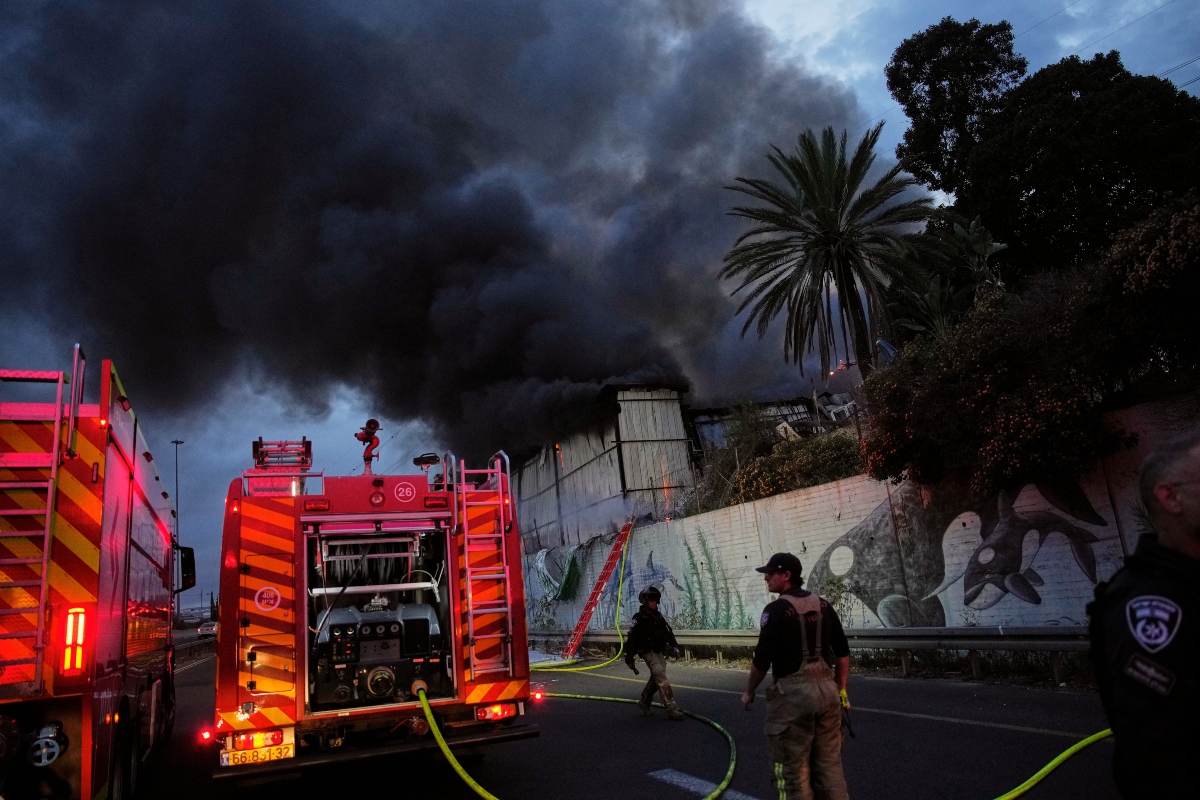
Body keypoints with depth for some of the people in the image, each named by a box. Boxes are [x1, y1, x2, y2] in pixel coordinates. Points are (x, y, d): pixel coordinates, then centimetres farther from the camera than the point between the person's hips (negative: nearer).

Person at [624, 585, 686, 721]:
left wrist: (674, 645, -2)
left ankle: (644, 702, 33)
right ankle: (671, 709, -19)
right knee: (661, 678, -17)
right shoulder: (639, 618, -11)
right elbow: (631, 639, -10)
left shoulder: (658, 616, 9)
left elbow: (668, 632, 12)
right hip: (649, 653, -7)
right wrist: (629, 659, -10)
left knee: (656, 679, 14)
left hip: (660, 652, 7)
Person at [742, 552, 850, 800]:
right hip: (826, 688, 7)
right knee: (829, 766, 14)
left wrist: (749, 692, 4)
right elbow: (843, 652, 13)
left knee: (793, 770, 5)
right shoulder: (823, 605, 9)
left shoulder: (776, 610, -11)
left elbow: (762, 660, -11)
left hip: (794, 693, -7)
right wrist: (840, 689, 21)